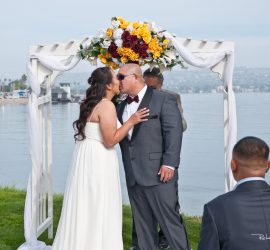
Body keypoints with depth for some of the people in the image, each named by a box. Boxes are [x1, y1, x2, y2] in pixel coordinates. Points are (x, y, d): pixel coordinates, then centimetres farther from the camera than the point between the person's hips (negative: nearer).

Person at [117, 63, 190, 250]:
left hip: (158, 174, -6)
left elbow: (174, 132, -11)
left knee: (170, 220, -3)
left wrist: (169, 164, -17)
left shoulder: (164, 100, -3)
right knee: (143, 224, 11)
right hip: (133, 177, 6)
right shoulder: (122, 106, 18)